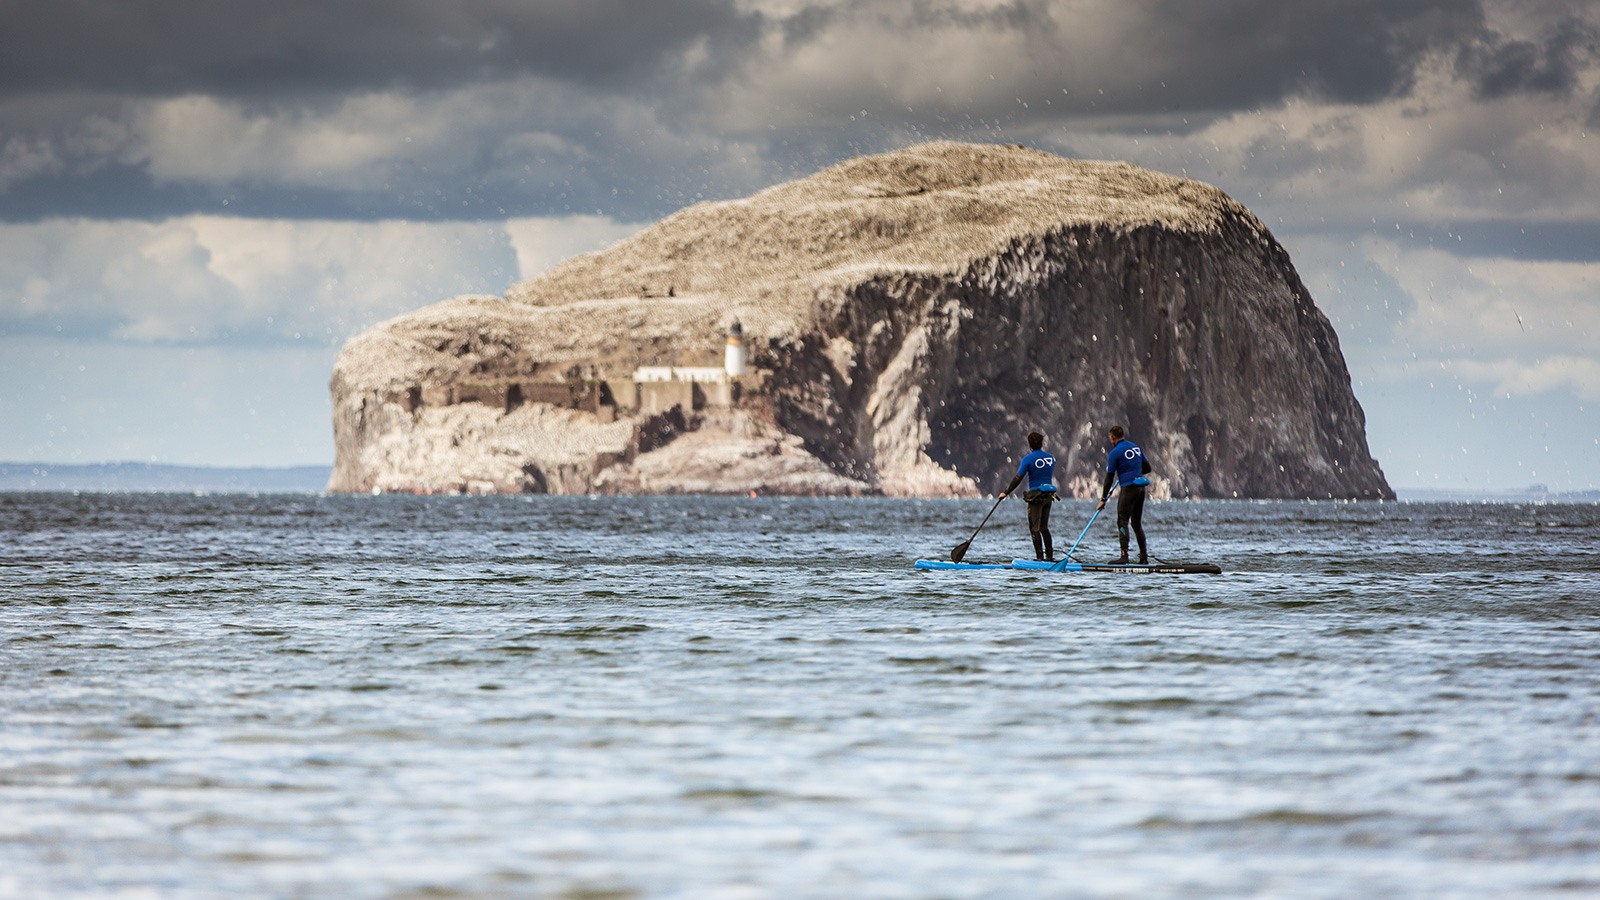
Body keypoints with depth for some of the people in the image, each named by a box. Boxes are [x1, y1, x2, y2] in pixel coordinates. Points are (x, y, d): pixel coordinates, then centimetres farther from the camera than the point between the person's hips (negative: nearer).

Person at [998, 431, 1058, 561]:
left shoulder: (1028, 459, -12)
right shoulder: (1051, 458, 6)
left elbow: (1018, 479, -15)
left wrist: (1006, 492, -10)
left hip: (1035, 496, -6)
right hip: (1048, 495, 6)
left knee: (1034, 528, 0)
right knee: (1044, 528, 16)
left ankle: (1040, 557, -5)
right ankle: (1050, 556, 15)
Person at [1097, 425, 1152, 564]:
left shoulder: (1115, 453, -8)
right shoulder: (1137, 448, 12)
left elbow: (1109, 478, -6)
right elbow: (1147, 468, 18)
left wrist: (1103, 499, 1)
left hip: (1128, 489, -7)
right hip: (1141, 489, 7)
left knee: (1122, 522, -7)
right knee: (1137, 523, 14)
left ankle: (1124, 555, -19)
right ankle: (1144, 556, 14)